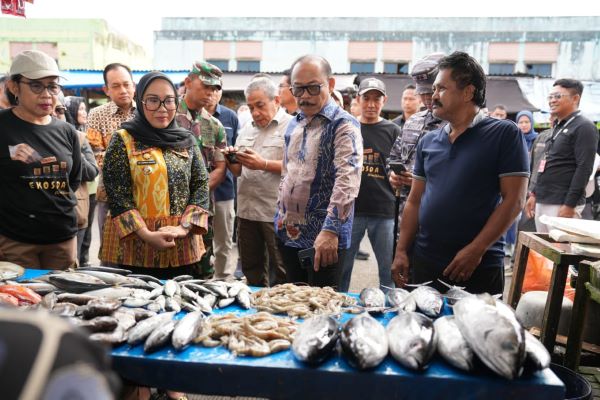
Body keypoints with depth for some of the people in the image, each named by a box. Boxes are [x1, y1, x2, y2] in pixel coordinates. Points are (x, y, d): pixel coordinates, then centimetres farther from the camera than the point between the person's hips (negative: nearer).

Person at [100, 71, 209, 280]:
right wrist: (146, 234, -17)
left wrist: (184, 227, -10)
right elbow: (116, 194, -8)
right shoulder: (123, 140, -4)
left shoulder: (186, 140, 6)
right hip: (134, 242, -3)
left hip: (181, 245, 3)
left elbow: (201, 185, 3)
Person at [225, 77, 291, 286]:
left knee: (279, 273, 4)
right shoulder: (247, 129, 16)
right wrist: (233, 161, -3)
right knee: (251, 269, 17)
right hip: (247, 210, 7)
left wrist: (264, 164, -19)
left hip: (275, 212, -6)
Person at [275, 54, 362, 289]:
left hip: (324, 237, -7)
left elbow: (348, 180, -23)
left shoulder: (344, 125, -12)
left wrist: (330, 230, -30)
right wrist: (281, 213, 13)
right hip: (288, 232, 7)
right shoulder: (294, 124, 12)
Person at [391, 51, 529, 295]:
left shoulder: (505, 134, -5)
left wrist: (476, 250, -15)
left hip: (479, 268, -4)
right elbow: (415, 201, 10)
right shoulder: (428, 141, 9)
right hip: (423, 263, 5)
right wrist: (401, 251, 3)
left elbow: (514, 200, -10)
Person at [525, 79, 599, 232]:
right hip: (542, 202, 8)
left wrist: (569, 205, -20)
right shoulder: (557, 127, 19)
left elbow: (584, 169, -16)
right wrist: (534, 194, 18)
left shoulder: (584, 127, -8)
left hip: (562, 204, -8)